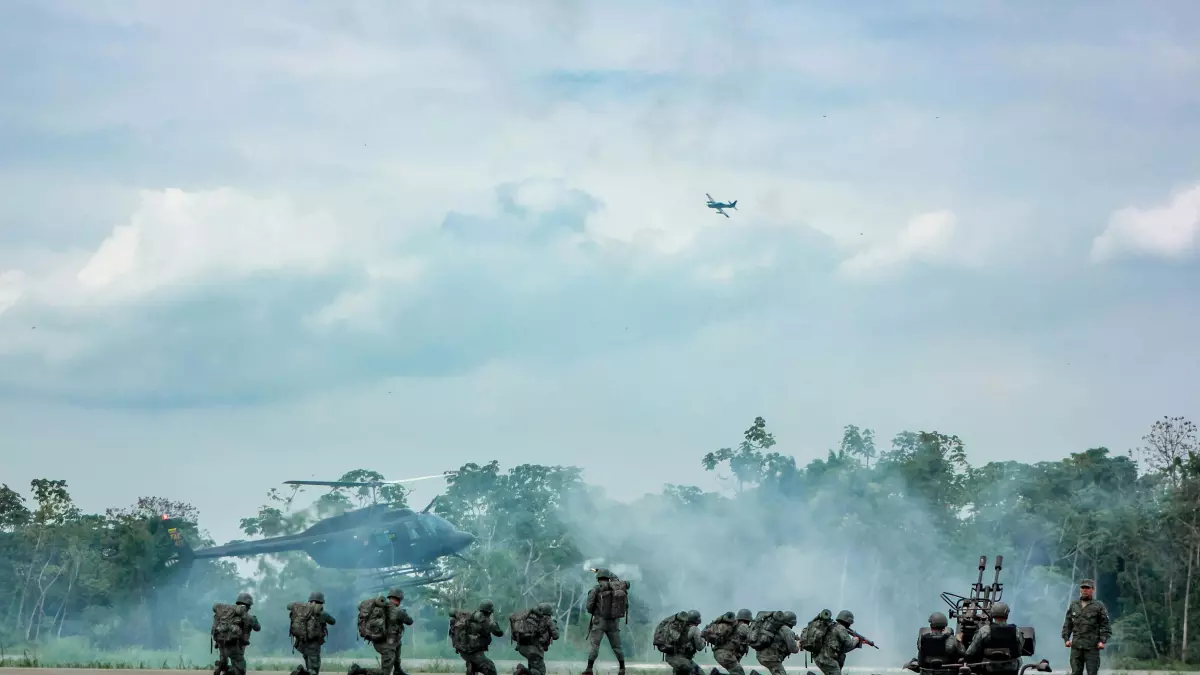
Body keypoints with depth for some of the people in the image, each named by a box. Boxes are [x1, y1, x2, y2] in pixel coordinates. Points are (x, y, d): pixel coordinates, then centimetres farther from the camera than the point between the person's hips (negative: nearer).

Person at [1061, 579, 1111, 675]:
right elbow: (1067, 624, 15)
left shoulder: (1099, 606, 2)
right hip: (1076, 646, 3)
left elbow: (1106, 625, -1)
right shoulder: (1073, 605, 13)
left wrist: (1103, 641, -11)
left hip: (1092, 646, -3)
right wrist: (1066, 639, 4)